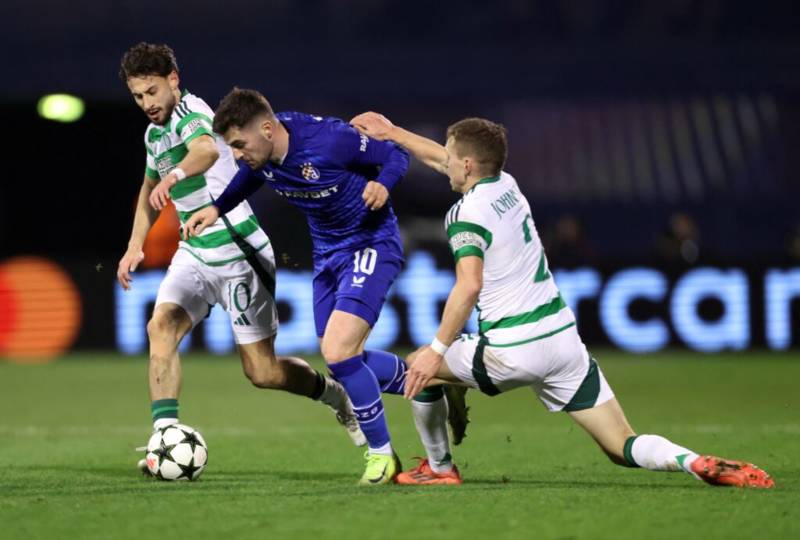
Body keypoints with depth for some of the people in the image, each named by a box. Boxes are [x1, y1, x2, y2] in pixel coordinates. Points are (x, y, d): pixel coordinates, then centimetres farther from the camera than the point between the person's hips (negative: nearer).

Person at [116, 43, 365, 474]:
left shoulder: (190, 112, -18)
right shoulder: (155, 132, 10)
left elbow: (209, 149, -43)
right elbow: (150, 193, 30)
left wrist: (175, 175, -63)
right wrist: (135, 248, 20)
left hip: (238, 254, -8)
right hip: (194, 255, 8)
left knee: (262, 372, -2)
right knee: (161, 327, -18)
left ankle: (334, 393, 26)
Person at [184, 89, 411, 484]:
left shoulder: (330, 140, -29)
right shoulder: (260, 157, -10)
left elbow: (396, 155, -15)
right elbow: (246, 182, 15)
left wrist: (382, 184, -36)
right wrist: (217, 208, -3)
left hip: (371, 245, -8)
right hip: (328, 254, 8)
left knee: (338, 353, -20)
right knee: (342, 361, 13)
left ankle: (381, 455, -3)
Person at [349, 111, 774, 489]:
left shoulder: (467, 214, -10)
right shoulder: (506, 186, 13)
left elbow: (469, 286, -25)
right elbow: (441, 159, 32)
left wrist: (436, 350, -22)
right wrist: (391, 132, 40)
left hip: (513, 351, -7)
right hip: (563, 337, 7)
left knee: (417, 369, 18)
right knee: (623, 449, 1)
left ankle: (439, 468, 28)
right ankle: (698, 463, -24)